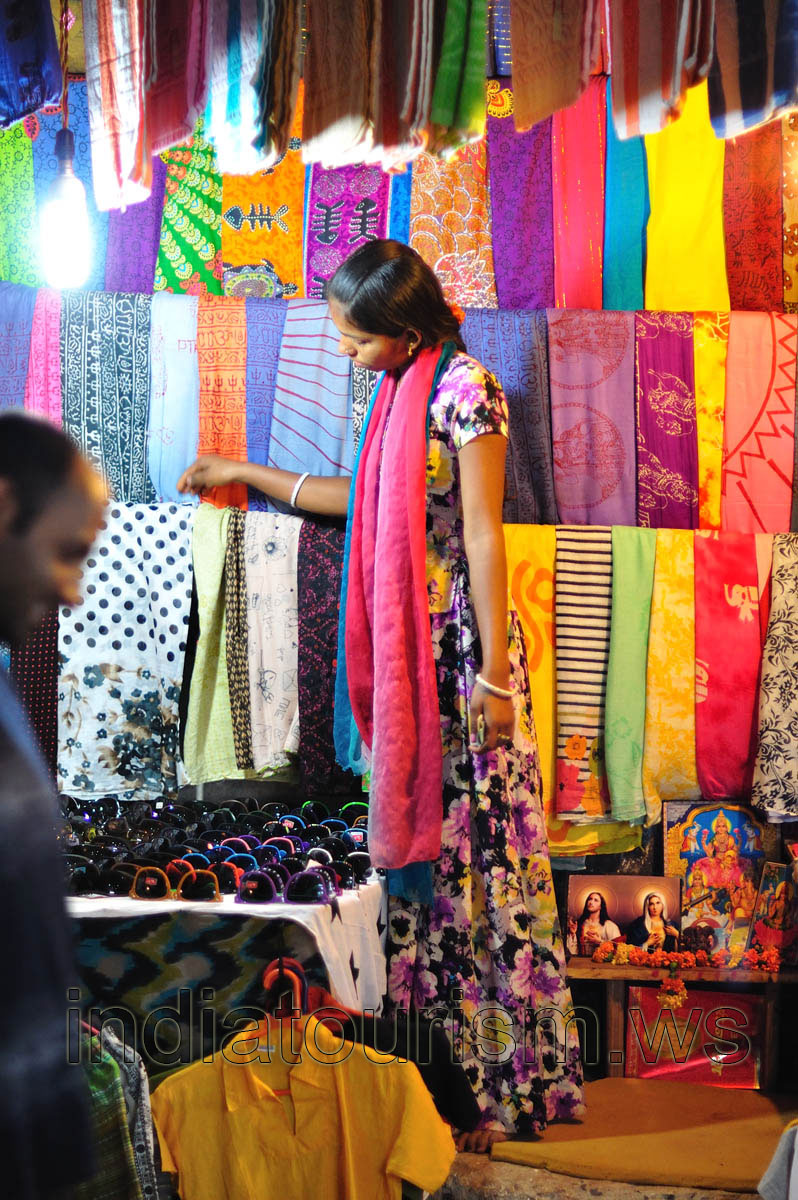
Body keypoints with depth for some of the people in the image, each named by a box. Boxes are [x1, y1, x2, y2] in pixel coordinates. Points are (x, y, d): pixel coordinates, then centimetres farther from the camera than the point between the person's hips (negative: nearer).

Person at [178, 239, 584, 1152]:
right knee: (423, 839, 10)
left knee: (486, 851, -4)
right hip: (409, 649, 9)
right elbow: (368, 500, 25)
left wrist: (494, 676, -17)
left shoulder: (466, 389, -13)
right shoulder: (403, 390, 13)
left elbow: (483, 535, -16)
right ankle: (451, 1065, 18)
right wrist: (247, 475, 31)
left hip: (462, 647, -9)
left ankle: (514, 1087, 4)